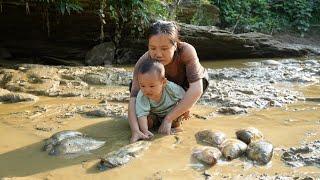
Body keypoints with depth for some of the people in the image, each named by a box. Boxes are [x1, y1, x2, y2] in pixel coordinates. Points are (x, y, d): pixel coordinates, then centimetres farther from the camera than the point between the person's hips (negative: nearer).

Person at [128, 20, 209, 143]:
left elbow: (197, 89, -46)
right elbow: (134, 98, -40)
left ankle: (184, 110, -5)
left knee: (202, 79, -33)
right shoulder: (143, 63, -35)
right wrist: (135, 131, -57)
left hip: (185, 84, -1)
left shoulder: (186, 51, -40)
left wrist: (168, 119, -49)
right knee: (134, 86, -25)